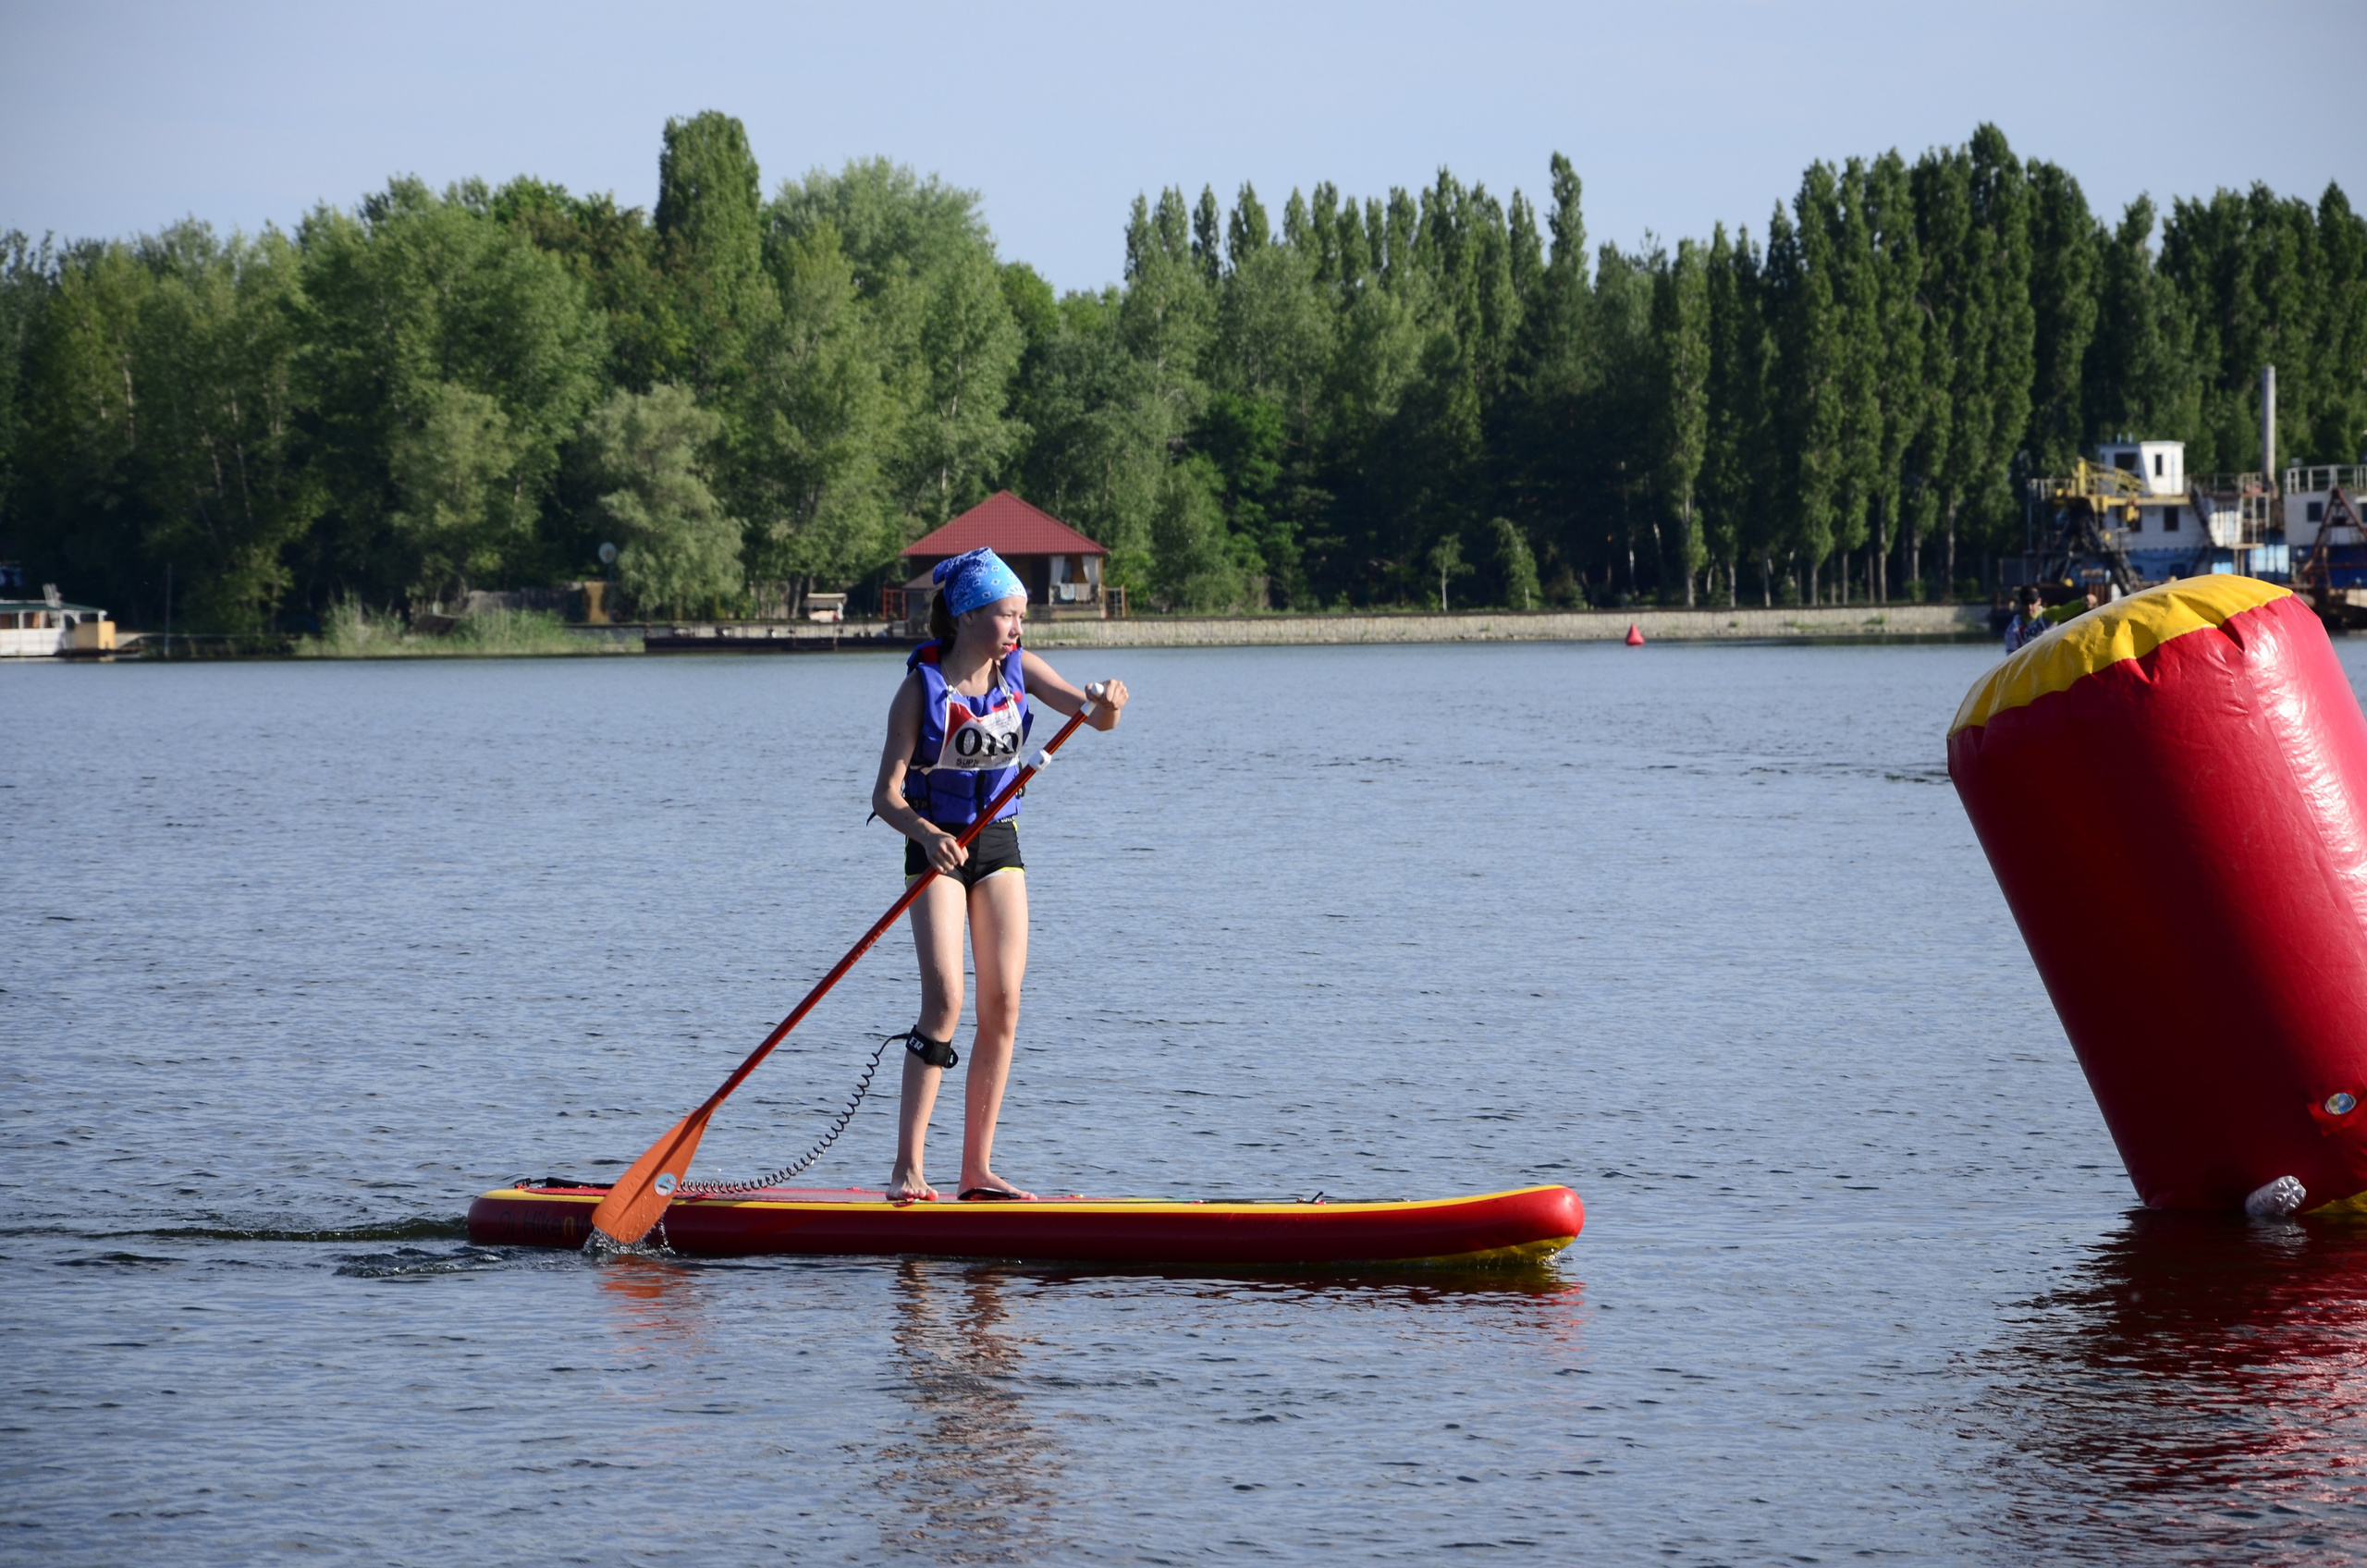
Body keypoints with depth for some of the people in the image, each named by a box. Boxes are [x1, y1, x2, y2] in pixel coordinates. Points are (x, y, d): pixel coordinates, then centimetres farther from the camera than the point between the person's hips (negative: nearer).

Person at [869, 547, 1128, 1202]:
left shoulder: (1019, 670, -1)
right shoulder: (922, 687, -15)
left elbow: (1095, 717, -6)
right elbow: (886, 792, -18)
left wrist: (1108, 705, -31)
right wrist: (926, 835, -38)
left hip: (999, 844, 5)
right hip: (937, 847, -5)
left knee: (1003, 1007, 0)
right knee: (945, 1002, -18)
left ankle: (978, 1171, 7)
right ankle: (906, 1168, -15)